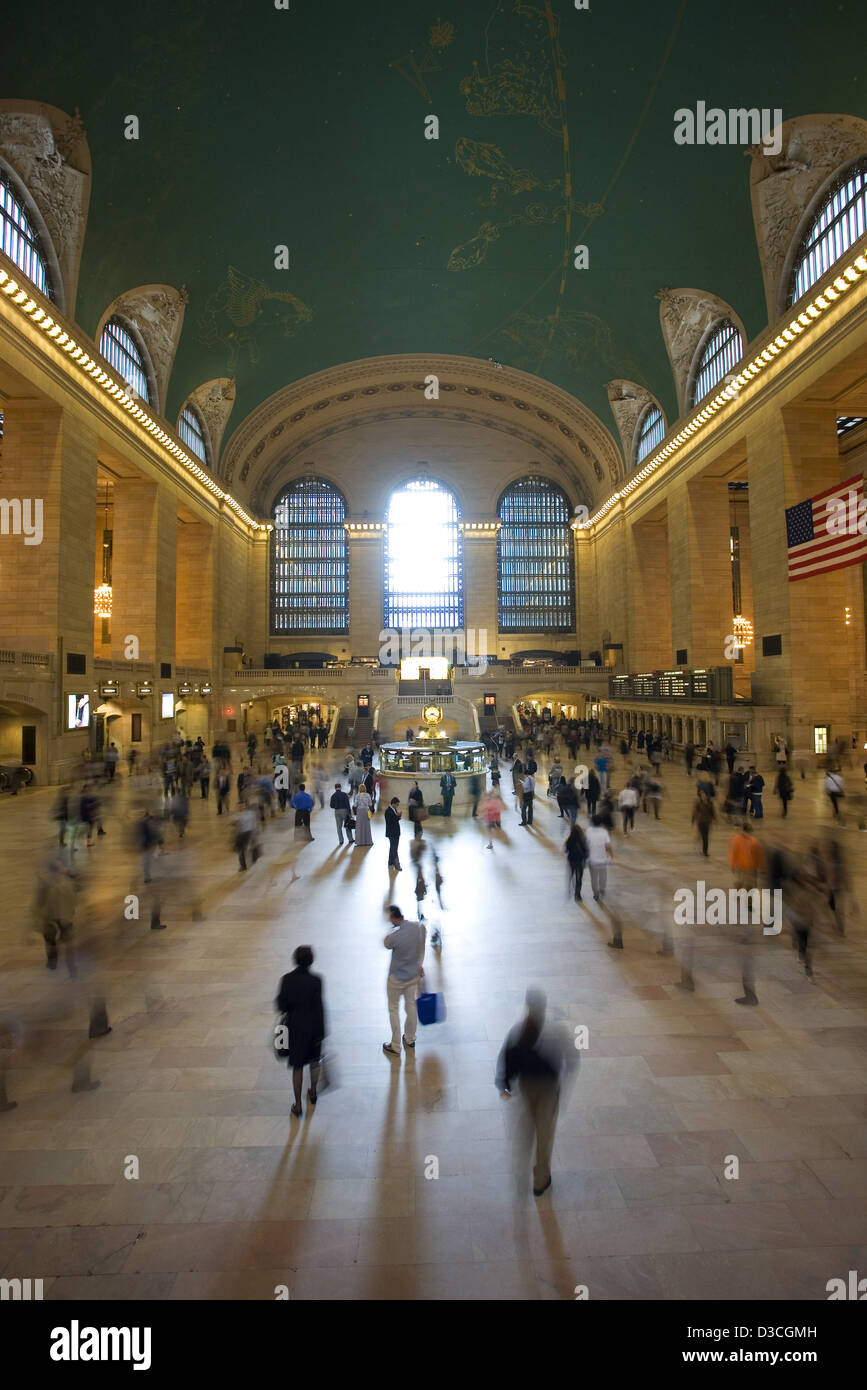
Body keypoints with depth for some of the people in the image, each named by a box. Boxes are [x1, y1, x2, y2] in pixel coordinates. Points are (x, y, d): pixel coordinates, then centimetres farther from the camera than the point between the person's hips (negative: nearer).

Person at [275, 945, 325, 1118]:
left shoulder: (287, 979, -13)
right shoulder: (315, 980, -19)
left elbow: (281, 1003, -7)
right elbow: (319, 1006, -16)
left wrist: (285, 1013, 16)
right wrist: (321, 1032, -8)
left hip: (295, 1026, 1)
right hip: (313, 1025, -1)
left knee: (297, 1066, 13)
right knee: (314, 1060, 23)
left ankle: (298, 1105, 16)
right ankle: (313, 1093, 40)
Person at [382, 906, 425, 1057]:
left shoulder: (395, 936, -33)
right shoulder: (419, 927, -15)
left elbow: (386, 944, -8)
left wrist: (393, 929, -9)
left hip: (397, 978, -5)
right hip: (414, 975, 5)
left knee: (393, 1010, 15)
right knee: (411, 1006, 22)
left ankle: (395, 1047, 26)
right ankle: (410, 1039, 41)